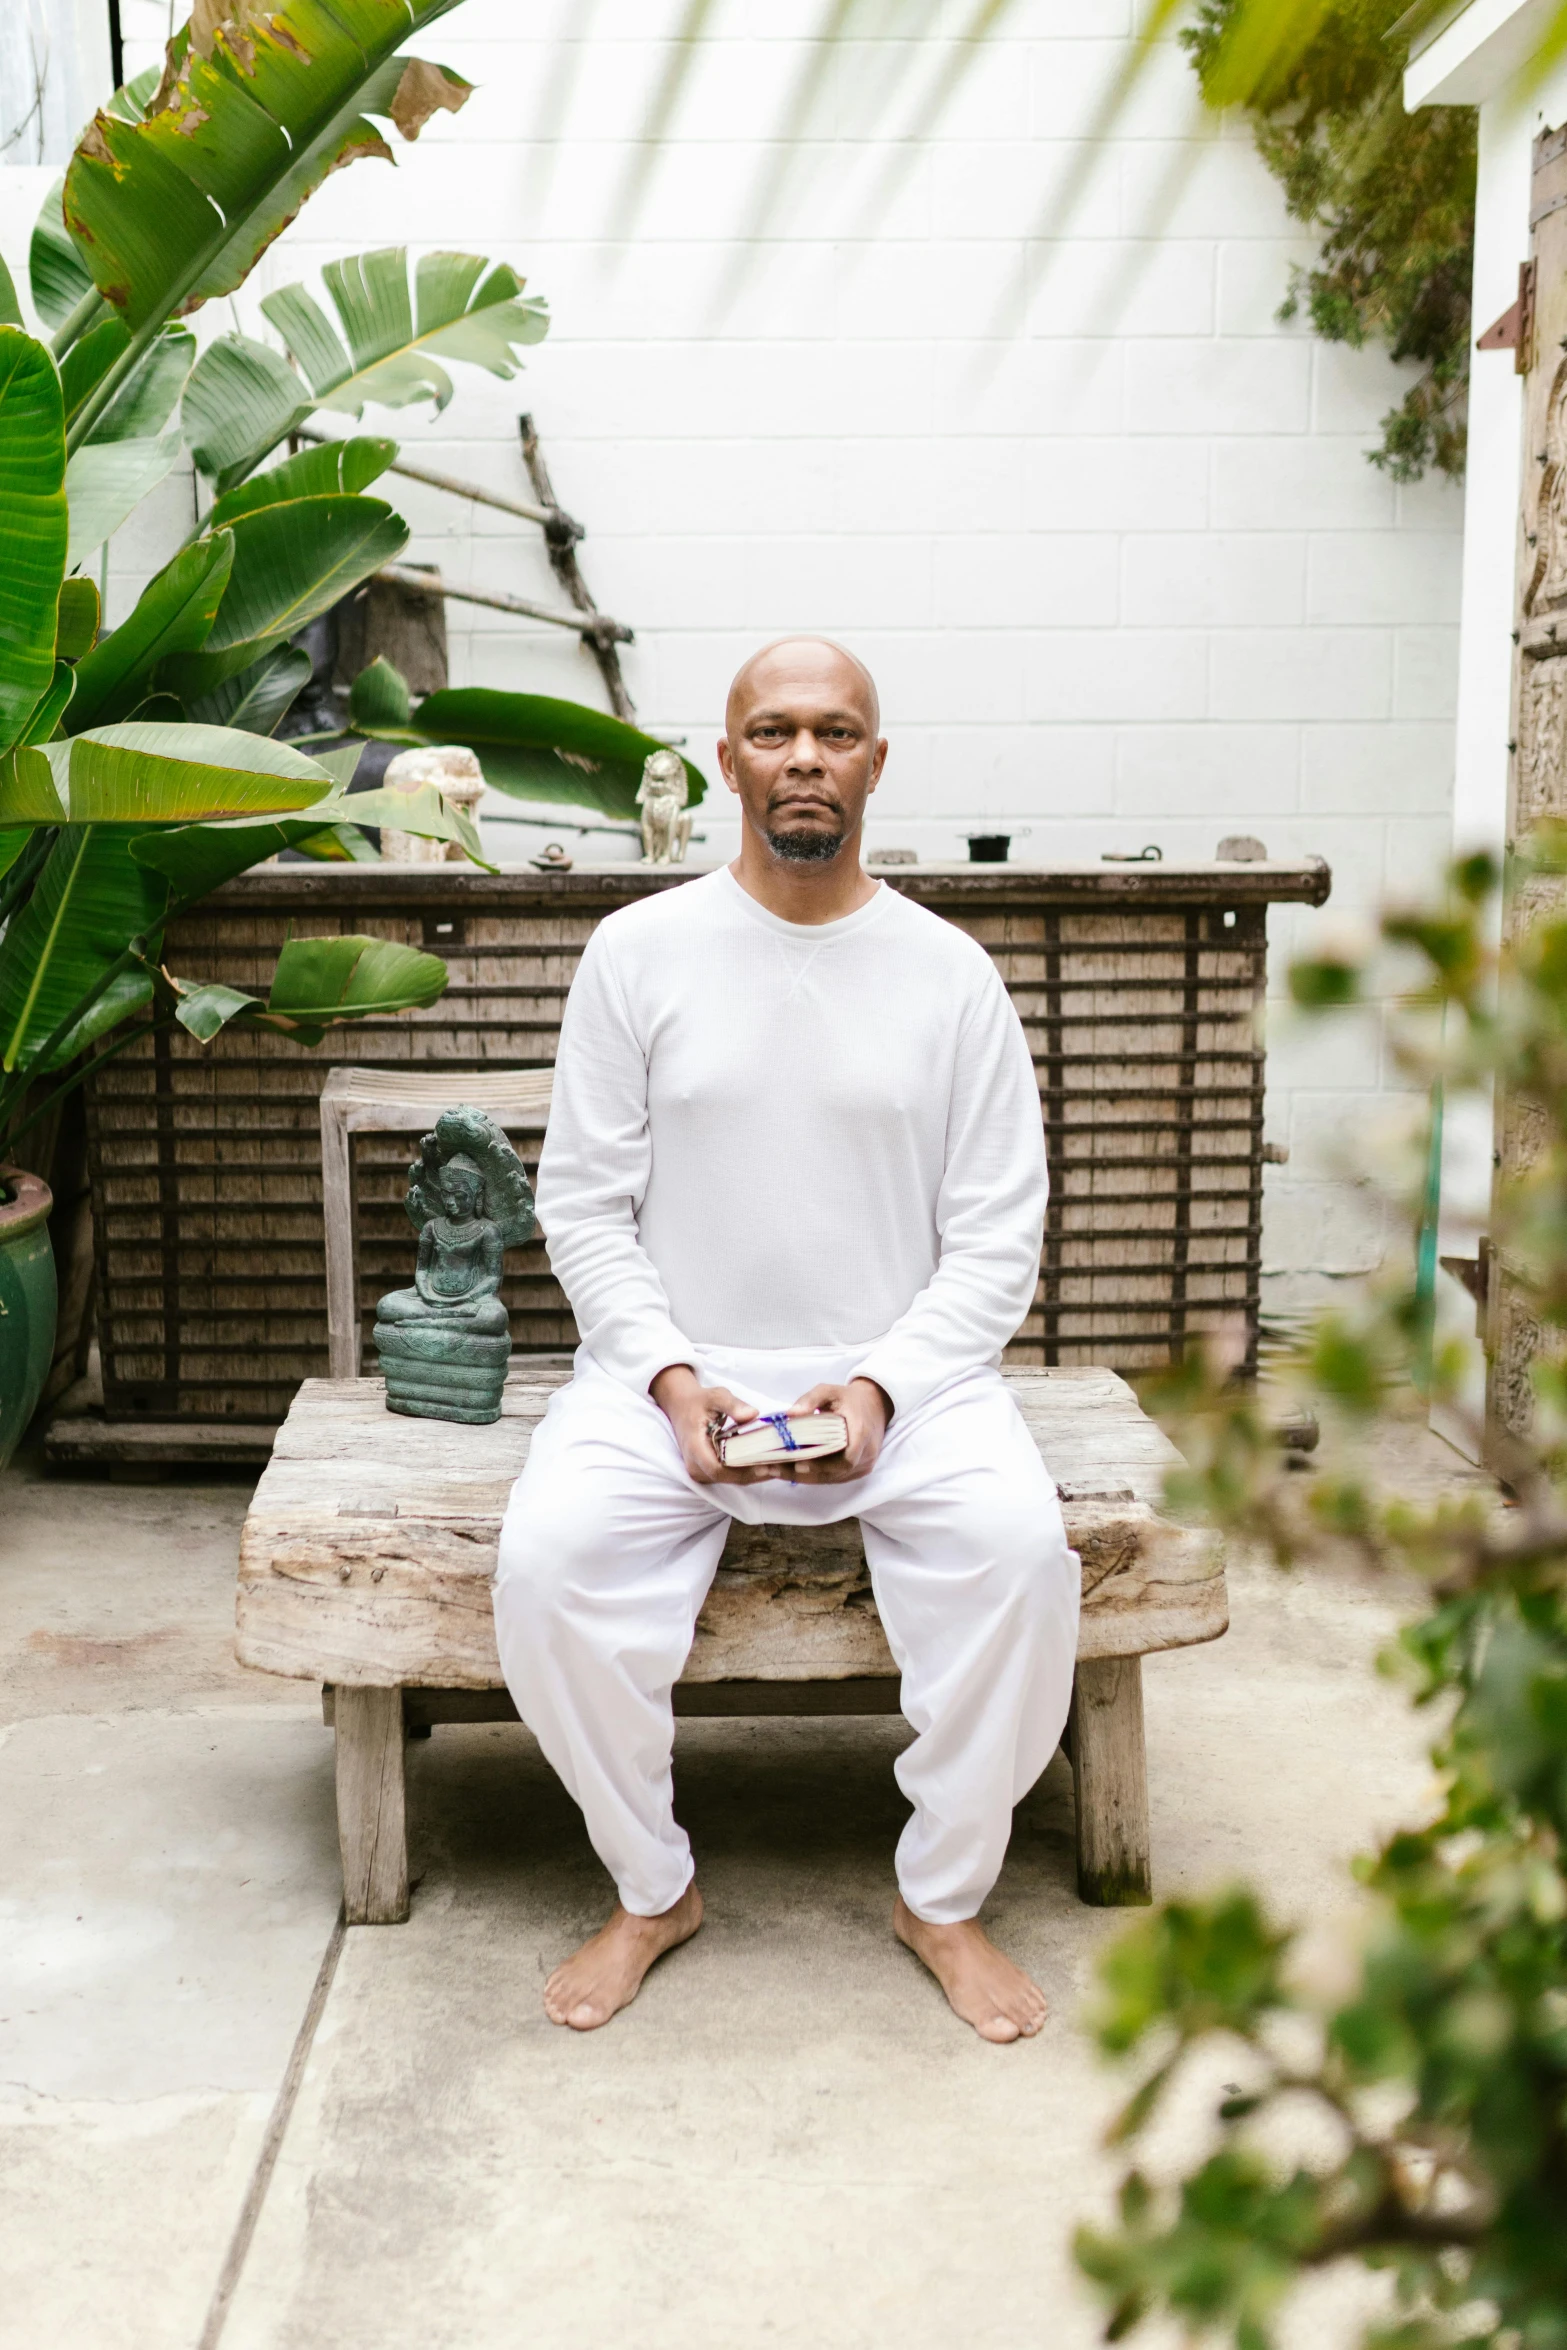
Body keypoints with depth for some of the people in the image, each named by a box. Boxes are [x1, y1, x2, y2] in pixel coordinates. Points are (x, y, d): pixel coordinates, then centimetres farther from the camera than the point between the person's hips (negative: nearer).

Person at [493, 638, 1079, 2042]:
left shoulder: (951, 974, 2)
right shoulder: (638, 952, 2)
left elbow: (996, 1240, 1)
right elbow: (585, 1206, 2)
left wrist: (882, 1386, -14)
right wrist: (671, 1376, -12)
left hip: (902, 1367, 0)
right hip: (672, 1364, 0)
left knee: (1018, 1551, -27)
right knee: (548, 1559, -26)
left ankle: (945, 1897, -2)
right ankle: (652, 1889, 0)